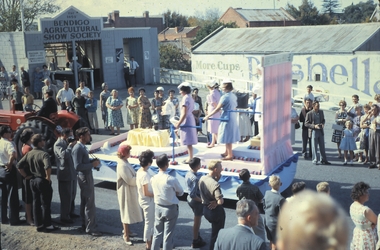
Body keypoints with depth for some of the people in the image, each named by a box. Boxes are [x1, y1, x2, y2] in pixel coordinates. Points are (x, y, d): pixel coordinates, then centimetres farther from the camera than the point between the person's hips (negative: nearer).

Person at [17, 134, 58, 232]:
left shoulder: (29, 154, 4)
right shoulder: (43, 154, -19)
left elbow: (19, 166, 5)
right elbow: (47, 167, -35)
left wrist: (26, 176, 9)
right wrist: (48, 177, -19)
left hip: (33, 181, 7)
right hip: (43, 181, -7)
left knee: (36, 203, 14)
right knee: (45, 204, 3)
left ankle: (39, 225, 22)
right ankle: (47, 225, 9)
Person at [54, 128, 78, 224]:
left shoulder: (67, 142, 14)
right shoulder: (58, 144, -13)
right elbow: (64, 155, -27)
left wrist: (73, 144, 3)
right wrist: (71, 145, -16)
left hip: (72, 173, 9)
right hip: (65, 175, -9)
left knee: (72, 194, 18)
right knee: (66, 196, -2)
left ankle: (71, 212, 32)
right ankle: (64, 216, 7)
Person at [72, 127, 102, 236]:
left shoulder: (82, 147, 9)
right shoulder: (78, 148, -21)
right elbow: (77, 166, -26)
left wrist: (93, 161, 4)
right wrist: (92, 164, -22)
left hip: (86, 176, 10)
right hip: (85, 177, -10)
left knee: (85, 202, 19)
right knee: (90, 204, -5)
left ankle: (85, 223, 31)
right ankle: (90, 228, 2)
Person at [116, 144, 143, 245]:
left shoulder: (125, 162, 5)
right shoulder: (122, 166, -27)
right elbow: (130, 180, -27)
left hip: (130, 191, 10)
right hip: (126, 192, -10)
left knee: (128, 211, 23)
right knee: (127, 212, 1)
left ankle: (126, 229, 40)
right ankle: (126, 235, 12)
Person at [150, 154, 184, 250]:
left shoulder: (153, 179, -8)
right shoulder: (172, 179, -22)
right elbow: (181, 192, -6)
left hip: (158, 207, 5)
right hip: (170, 208, -5)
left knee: (157, 233, 18)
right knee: (168, 235, 7)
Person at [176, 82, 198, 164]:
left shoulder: (185, 98, -16)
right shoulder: (190, 98, 13)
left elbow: (184, 113, -21)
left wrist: (178, 124, -16)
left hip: (186, 121, -10)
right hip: (190, 119, 10)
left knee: (188, 141, -4)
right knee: (189, 141, 14)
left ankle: (190, 158, 0)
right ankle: (190, 157, 21)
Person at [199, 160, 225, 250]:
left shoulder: (202, 179, -5)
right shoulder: (215, 184, -28)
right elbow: (221, 201, -33)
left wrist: (217, 178, -2)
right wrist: (216, 202, -11)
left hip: (206, 209, 8)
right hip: (216, 211, -8)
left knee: (215, 231, 27)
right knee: (216, 233, 11)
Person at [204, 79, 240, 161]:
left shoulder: (225, 97, -18)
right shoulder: (234, 96, 7)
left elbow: (217, 109, -19)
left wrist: (208, 116, -13)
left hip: (227, 118, -9)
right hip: (233, 117, 9)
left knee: (227, 136, -1)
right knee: (229, 136, 17)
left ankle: (230, 155, 3)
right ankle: (227, 152, 28)